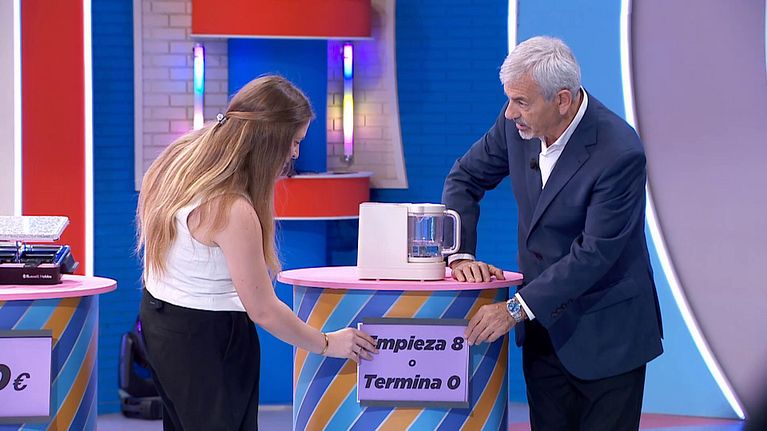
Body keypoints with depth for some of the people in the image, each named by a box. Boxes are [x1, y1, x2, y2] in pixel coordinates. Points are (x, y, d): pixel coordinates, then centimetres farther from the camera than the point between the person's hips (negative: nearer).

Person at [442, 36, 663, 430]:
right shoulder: (518, 124, -6)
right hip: (543, 327, 6)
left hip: (605, 335, -6)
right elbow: (466, 178, 8)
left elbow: (595, 253, -25)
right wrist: (461, 255, -7)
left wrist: (516, 308, -26)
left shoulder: (620, 153, -25)